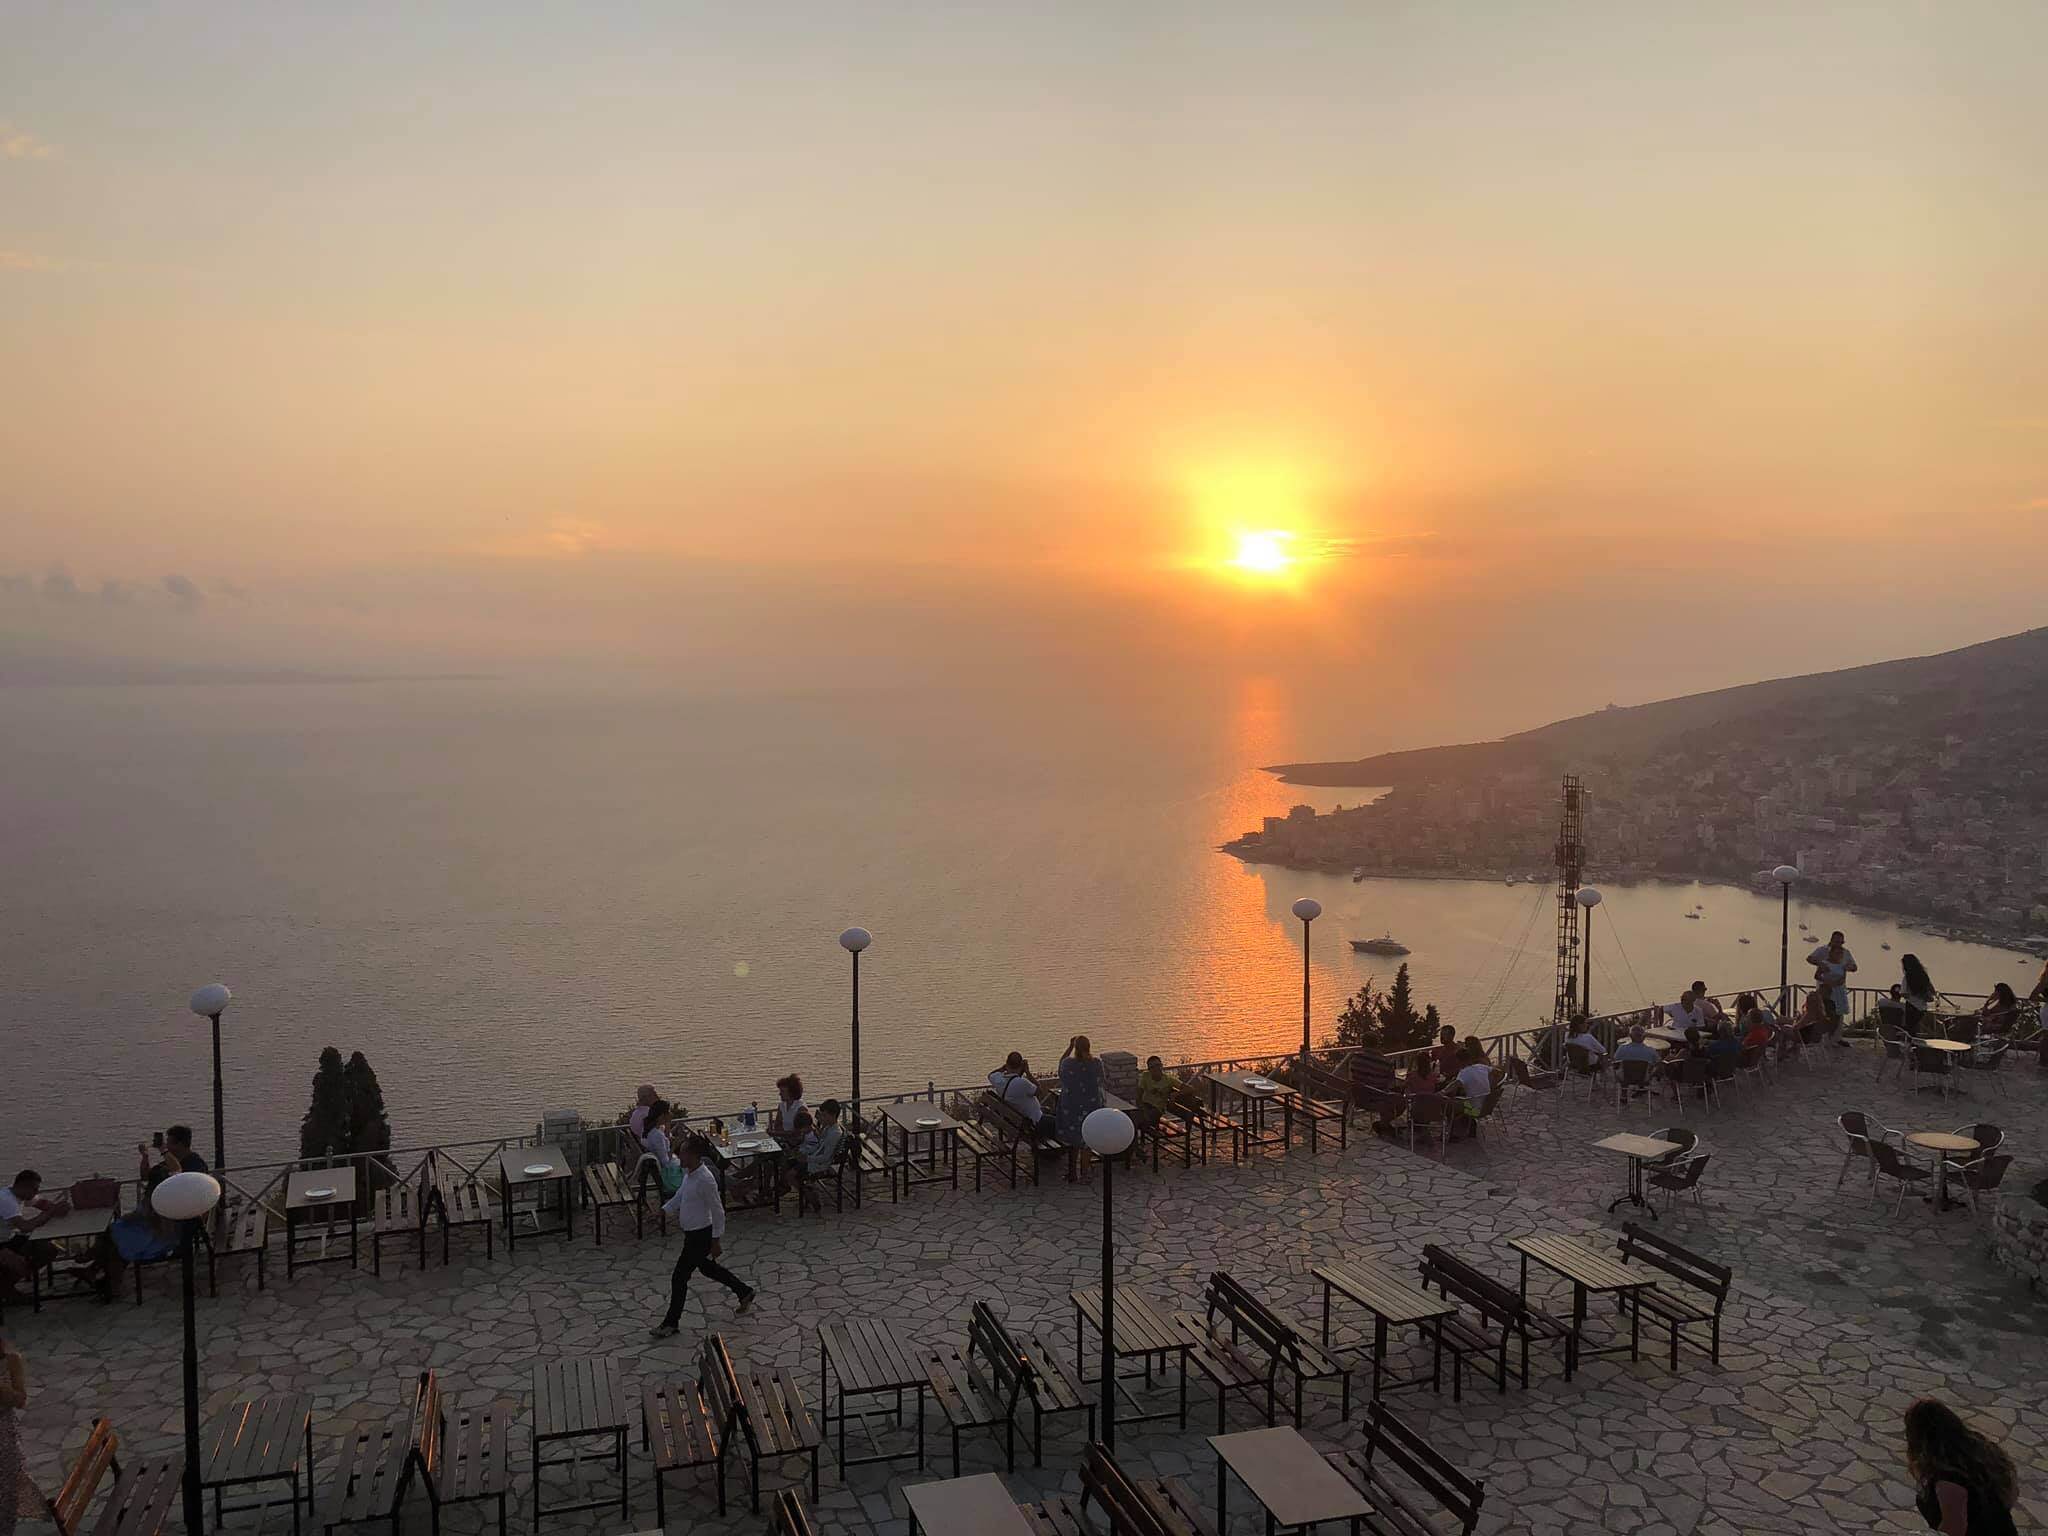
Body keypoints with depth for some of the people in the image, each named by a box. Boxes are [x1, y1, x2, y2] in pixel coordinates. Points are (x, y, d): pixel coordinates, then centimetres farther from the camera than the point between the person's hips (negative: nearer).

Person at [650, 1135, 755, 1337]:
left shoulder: (705, 1179, -28)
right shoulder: (689, 1173, -1)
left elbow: (718, 1211, -22)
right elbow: (679, 1195, 17)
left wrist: (716, 1240, -17)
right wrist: (663, 1210, 5)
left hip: (701, 1235, -9)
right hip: (691, 1232, 9)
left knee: (679, 1277, 1)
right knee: (708, 1268, 25)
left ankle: (671, 1323, 17)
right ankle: (745, 1292, 41)